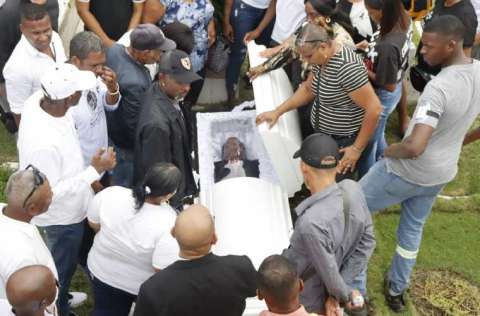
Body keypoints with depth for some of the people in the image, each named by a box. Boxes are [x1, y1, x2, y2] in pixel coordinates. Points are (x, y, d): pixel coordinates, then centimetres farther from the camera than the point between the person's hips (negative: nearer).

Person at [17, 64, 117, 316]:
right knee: (62, 266, 20)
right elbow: (50, 193, -29)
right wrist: (95, 170, -27)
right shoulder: (45, 143, -42)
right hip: (62, 214, -8)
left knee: (65, 261, 32)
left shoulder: (39, 99, -17)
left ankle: (60, 295, 58)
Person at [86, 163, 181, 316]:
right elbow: (163, 270, -29)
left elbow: (94, 224, -5)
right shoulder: (169, 223, -36)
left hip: (103, 272, 3)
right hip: (144, 284, -3)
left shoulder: (110, 194, -24)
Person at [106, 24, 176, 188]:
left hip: (111, 125, 8)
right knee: (124, 186, 19)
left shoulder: (115, 49, -16)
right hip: (127, 143, -8)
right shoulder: (134, 82, -41)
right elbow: (135, 126, -28)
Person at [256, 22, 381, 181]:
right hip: (322, 137, 9)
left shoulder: (347, 67, -29)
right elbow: (308, 89, 14)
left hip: (343, 144, -9)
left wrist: (357, 148, -20)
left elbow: (374, 109, -28)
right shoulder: (322, 58, -1)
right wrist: (277, 112, 7)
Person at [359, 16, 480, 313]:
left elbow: (415, 147, -41)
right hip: (442, 173, 8)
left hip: (408, 171, -7)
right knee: (412, 230, 26)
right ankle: (397, 290, 43)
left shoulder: (439, 87, -33)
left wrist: (390, 150, -20)